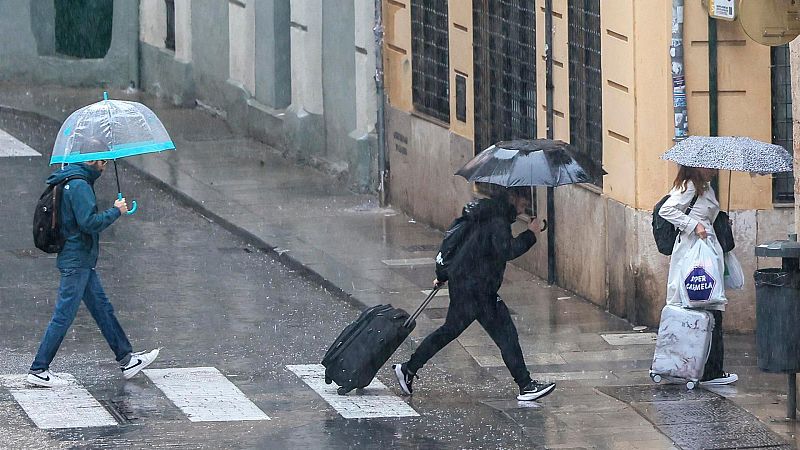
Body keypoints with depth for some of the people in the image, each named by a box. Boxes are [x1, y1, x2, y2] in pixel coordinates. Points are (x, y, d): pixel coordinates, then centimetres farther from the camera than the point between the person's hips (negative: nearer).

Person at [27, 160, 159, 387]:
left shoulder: (70, 179, 12)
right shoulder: (79, 185, -19)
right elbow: (89, 222, -25)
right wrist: (116, 211, -13)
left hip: (83, 261, 11)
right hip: (77, 261, -11)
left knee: (103, 309, 15)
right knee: (63, 316, -5)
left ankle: (126, 360, 22)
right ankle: (38, 370, -1)